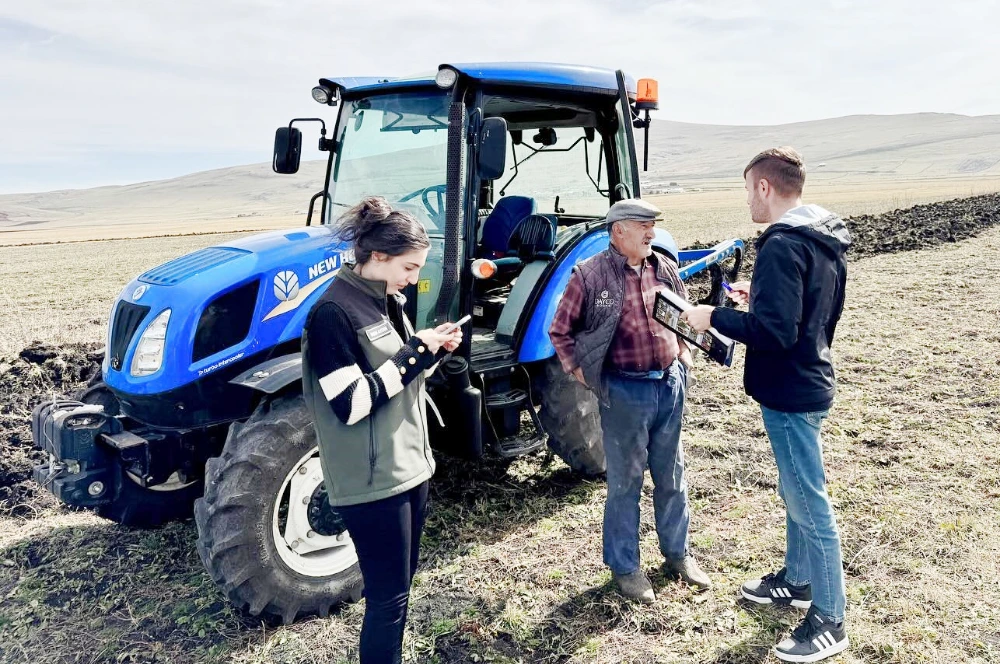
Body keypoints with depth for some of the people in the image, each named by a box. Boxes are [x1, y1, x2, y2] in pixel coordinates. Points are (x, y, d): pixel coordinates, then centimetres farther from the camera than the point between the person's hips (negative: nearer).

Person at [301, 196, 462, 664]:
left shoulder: (385, 300, 8)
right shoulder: (334, 312, -19)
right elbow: (351, 404, -24)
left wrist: (432, 351, -1)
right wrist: (415, 352, -21)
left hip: (408, 465, 9)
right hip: (373, 481, -9)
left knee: (399, 586, 20)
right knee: (388, 597, 3)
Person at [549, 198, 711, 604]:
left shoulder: (665, 270, 7)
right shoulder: (590, 275, -9)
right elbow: (560, 330, -3)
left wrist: (684, 356, 11)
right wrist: (579, 371, -7)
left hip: (670, 385, 5)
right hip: (624, 391, -5)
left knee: (672, 477, 17)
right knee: (625, 482, 7)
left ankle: (677, 554, 35)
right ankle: (625, 567, 23)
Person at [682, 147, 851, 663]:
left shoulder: (781, 246, -23)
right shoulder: (825, 242, 9)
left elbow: (774, 332, -28)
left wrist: (715, 317, -17)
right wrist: (760, 295, 14)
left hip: (790, 393, -10)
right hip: (810, 381, 10)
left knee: (810, 505, 1)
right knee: (795, 492, 22)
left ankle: (829, 621, 14)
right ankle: (797, 581, 39)